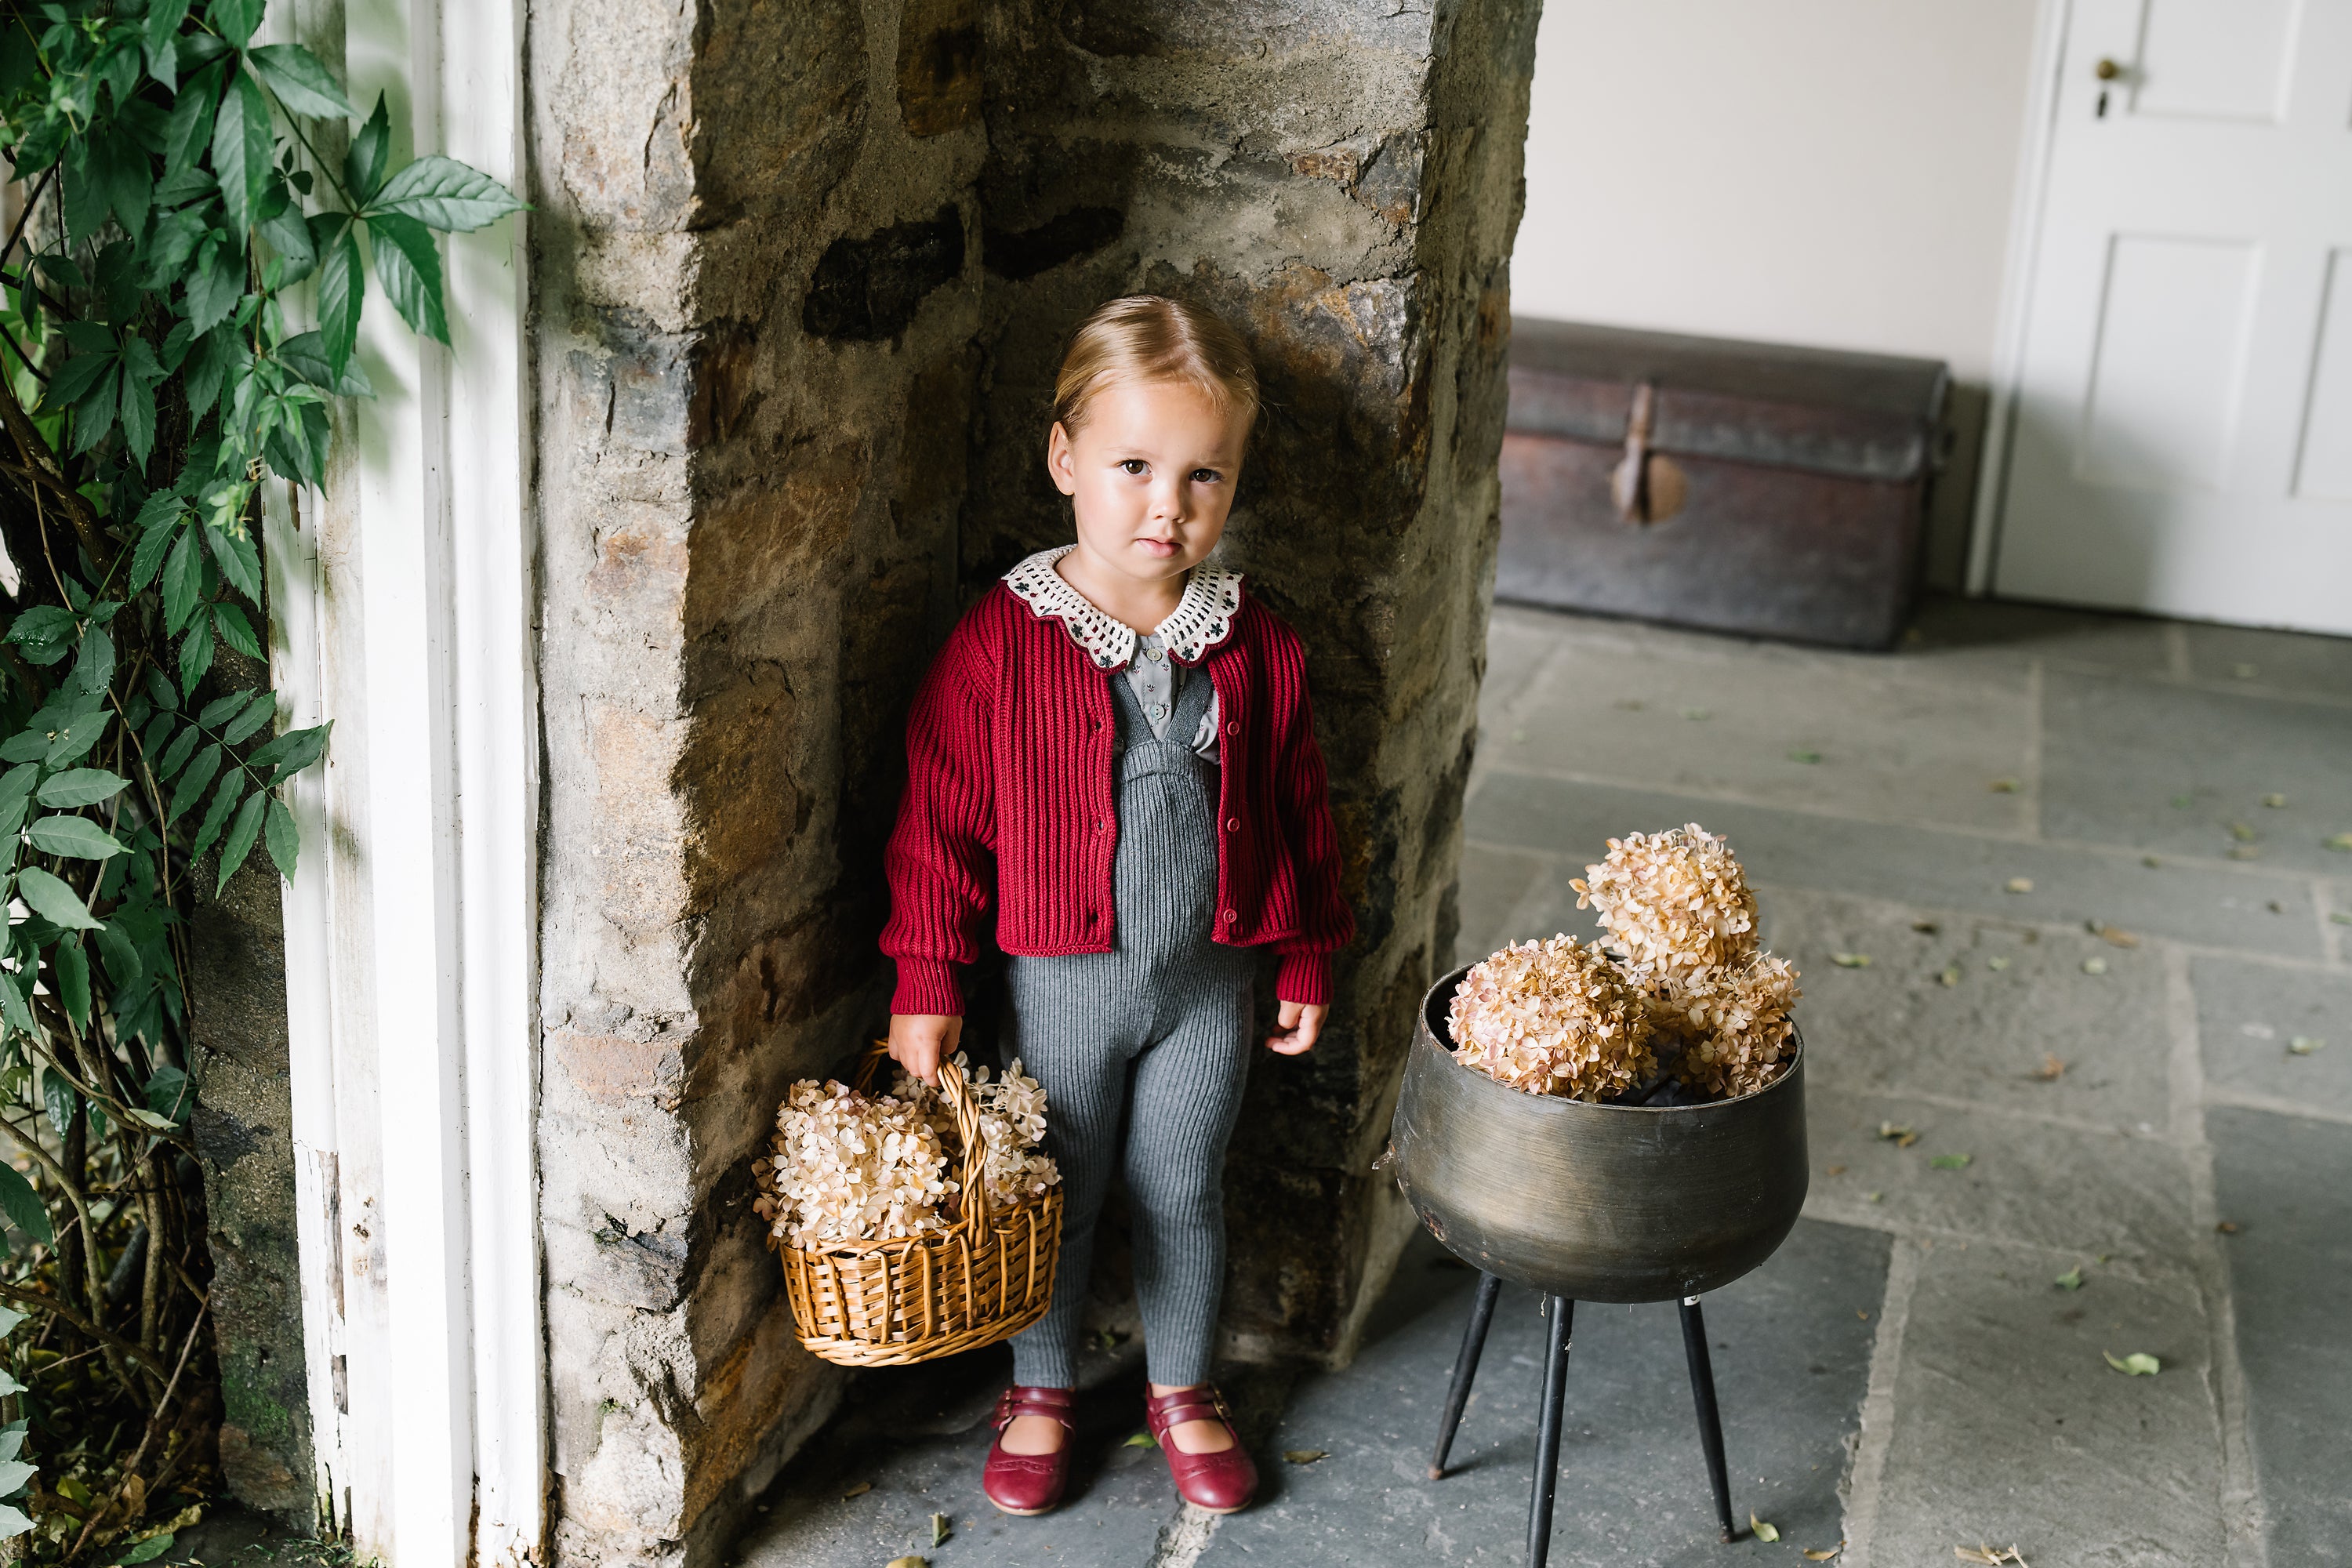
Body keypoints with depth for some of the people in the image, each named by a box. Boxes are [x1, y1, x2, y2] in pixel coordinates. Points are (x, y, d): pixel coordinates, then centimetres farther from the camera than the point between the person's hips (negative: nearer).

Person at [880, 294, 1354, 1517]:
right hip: (1062, 978, -2)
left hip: (1211, 979, 2)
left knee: (1184, 1190, 16)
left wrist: (1308, 959, 9)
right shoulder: (1000, 639, -15)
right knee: (1056, 1193, 15)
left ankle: (1181, 1387, 38)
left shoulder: (1254, 647, -4)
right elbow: (940, 818, -10)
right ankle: (1040, 1391, 37)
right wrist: (927, 982, -8)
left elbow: (1298, 812, 6)